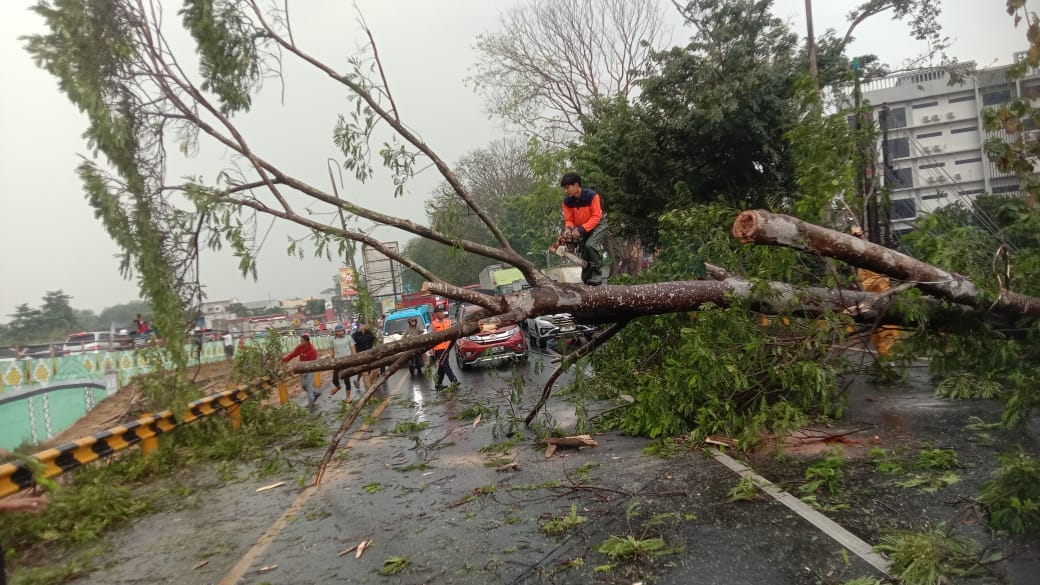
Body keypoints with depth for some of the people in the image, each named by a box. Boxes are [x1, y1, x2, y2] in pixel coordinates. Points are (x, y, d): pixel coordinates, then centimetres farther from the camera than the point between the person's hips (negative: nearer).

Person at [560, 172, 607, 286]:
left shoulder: (592, 196, -28)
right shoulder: (567, 201, -13)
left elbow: (596, 217, -26)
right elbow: (569, 219, -7)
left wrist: (581, 229, -33)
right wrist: (568, 228, -30)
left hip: (597, 225, -6)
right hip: (582, 229, 6)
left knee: (590, 245, -27)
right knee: (583, 249, 7)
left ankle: (597, 276, -17)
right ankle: (586, 280, 20)